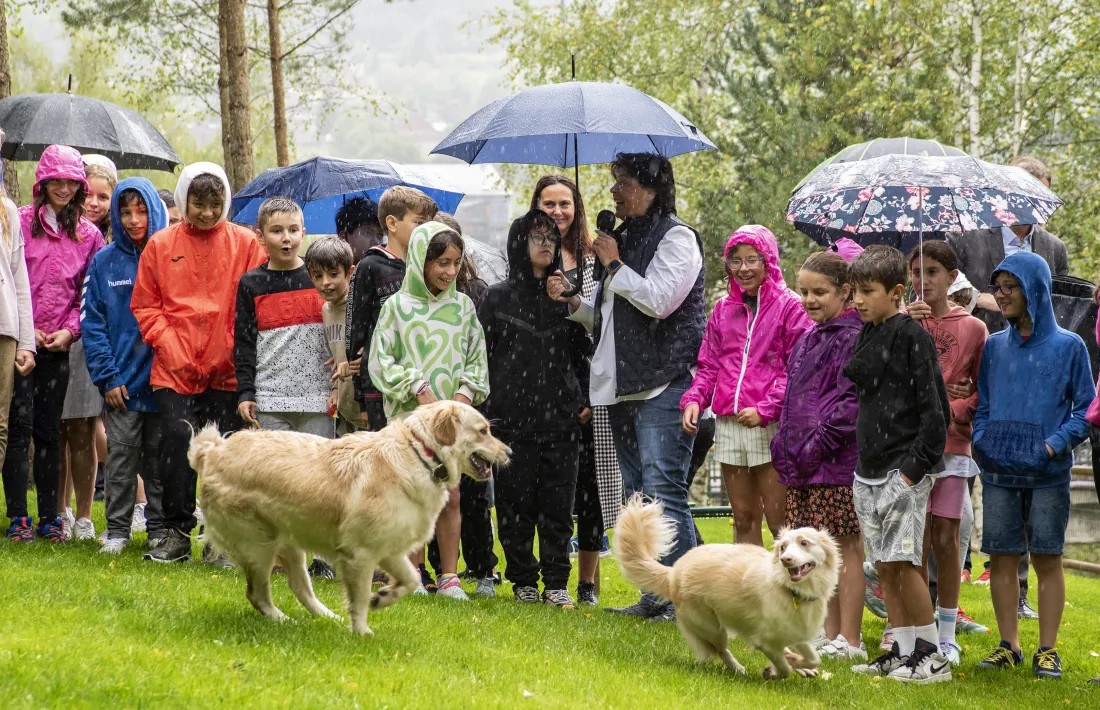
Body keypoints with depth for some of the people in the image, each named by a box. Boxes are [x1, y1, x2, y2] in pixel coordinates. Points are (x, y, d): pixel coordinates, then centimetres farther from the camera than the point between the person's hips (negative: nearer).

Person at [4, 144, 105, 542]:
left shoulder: (88, 235, 8)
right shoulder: (21, 222, 0)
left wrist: (70, 330, -3)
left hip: (58, 346, 2)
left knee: (49, 430, 6)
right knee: (19, 426, -5)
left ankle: (50, 518, 10)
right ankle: (18, 517, -1)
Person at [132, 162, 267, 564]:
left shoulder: (246, 244, 5)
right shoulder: (161, 246, 7)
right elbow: (144, 305, 8)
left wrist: (237, 352, -7)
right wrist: (171, 349, -4)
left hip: (228, 372, 0)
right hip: (175, 370, 0)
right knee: (177, 437, -10)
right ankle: (177, 534, 0)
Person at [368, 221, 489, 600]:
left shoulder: (462, 305, 7)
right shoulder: (397, 306, -1)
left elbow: (477, 357, 13)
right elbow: (380, 361, -2)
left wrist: (466, 390, -4)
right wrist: (418, 389, -11)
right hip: (409, 413, -2)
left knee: (450, 497, 1)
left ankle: (449, 577, 6)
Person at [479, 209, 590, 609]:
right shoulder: (498, 298, 5)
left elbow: (581, 354, 17)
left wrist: (586, 400, 6)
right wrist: (484, 410, -5)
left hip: (562, 421, 2)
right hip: (512, 421, -2)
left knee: (558, 504, 0)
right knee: (517, 504, 1)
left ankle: (556, 583, 6)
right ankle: (523, 580, 12)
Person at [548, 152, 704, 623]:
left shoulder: (676, 237, -6)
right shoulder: (625, 237, 19)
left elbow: (658, 300, -20)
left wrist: (614, 265, -9)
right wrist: (574, 301, 8)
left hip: (664, 385, -9)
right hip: (624, 388, 9)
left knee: (663, 491, -13)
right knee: (637, 495, 10)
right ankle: (655, 595, 16)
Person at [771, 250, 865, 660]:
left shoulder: (852, 337, -11)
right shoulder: (809, 338, 17)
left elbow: (852, 401, -17)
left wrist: (819, 444, -19)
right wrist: (785, 443, 13)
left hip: (837, 461, -9)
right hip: (804, 461, 9)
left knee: (844, 547, -4)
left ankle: (850, 640, 0)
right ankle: (830, 635, 19)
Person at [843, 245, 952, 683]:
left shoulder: (913, 337, -11)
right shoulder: (866, 338, 14)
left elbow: (935, 408, -13)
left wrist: (915, 467, -16)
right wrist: (859, 468, 18)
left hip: (903, 471, -8)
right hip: (869, 473, 8)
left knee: (904, 562, -10)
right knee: (884, 565, 8)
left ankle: (933, 656, -2)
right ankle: (902, 652, 14)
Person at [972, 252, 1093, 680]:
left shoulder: (1068, 347, 2)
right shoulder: (994, 347, 11)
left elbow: (1084, 408, 1)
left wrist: (1056, 444, -12)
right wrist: (980, 441, 0)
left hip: (1047, 474, -3)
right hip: (998, 470, 3)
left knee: (1047, 559, -1)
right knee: (1002, 559, 4)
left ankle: (1047, 650, 5)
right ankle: (1009, 646, 12)